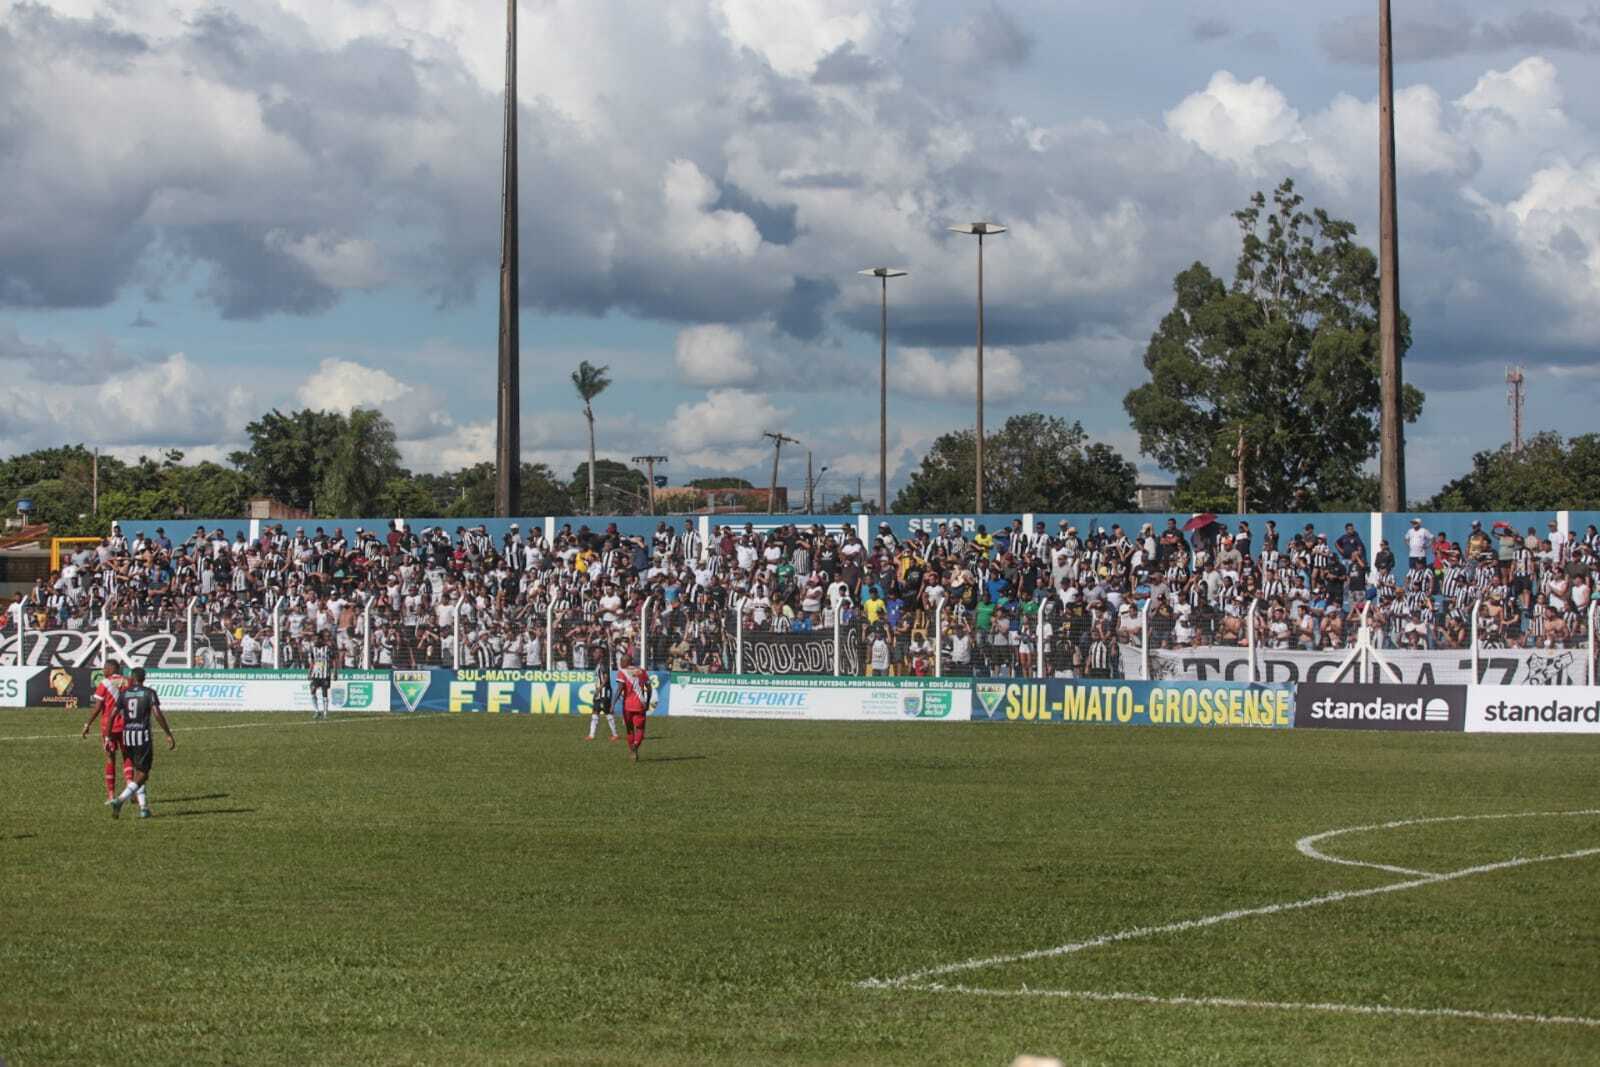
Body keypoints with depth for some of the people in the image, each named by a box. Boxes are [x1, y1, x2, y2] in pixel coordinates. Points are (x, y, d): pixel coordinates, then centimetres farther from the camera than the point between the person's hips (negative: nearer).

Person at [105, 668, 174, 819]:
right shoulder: (149, 693, -5)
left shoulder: (123, 694, 5)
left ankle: (143, 807, 12)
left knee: (138, 771, 18)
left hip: (127, 735, 4)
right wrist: (169, 734, -10)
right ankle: (120, 800, -20)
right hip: (143, 735, -4)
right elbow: (157, 714, -14)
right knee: (142, 774, -1)